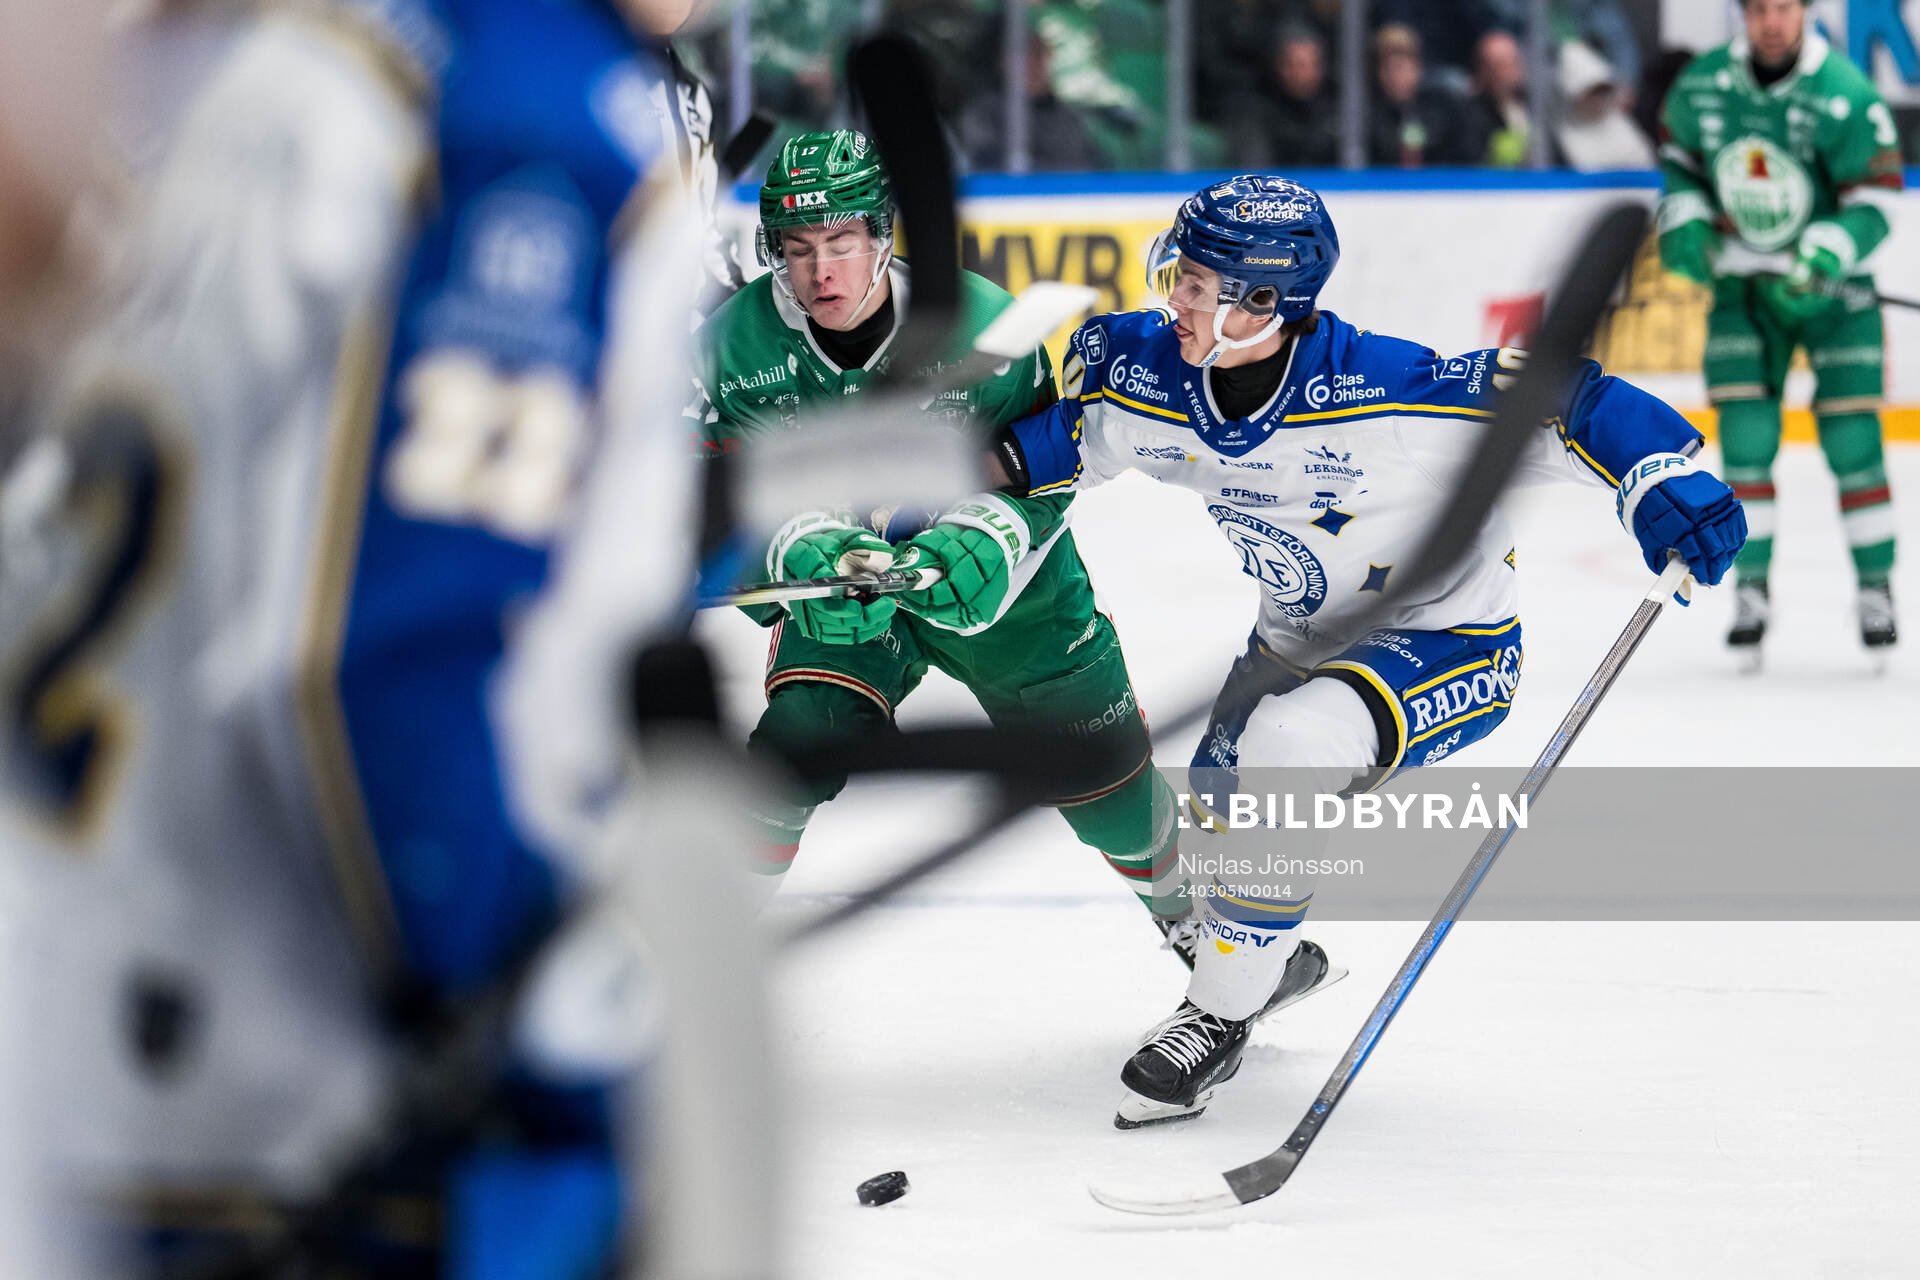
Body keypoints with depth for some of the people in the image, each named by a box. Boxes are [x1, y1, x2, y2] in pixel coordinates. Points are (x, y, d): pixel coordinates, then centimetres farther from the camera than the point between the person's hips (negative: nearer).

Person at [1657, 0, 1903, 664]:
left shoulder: (1846, 95, -18)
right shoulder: (1701, 84, -5)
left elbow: (1877, 198, -15)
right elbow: (1677, 156, 12)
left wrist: (1825, 256, -30)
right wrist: (1684, 223, -5)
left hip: (1832, 286, -3)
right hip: (1742, 285, 3)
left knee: (1851, 440, -5)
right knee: (1745, 440, -5)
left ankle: (1875, 588, 8)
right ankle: (1751, 592, 4)